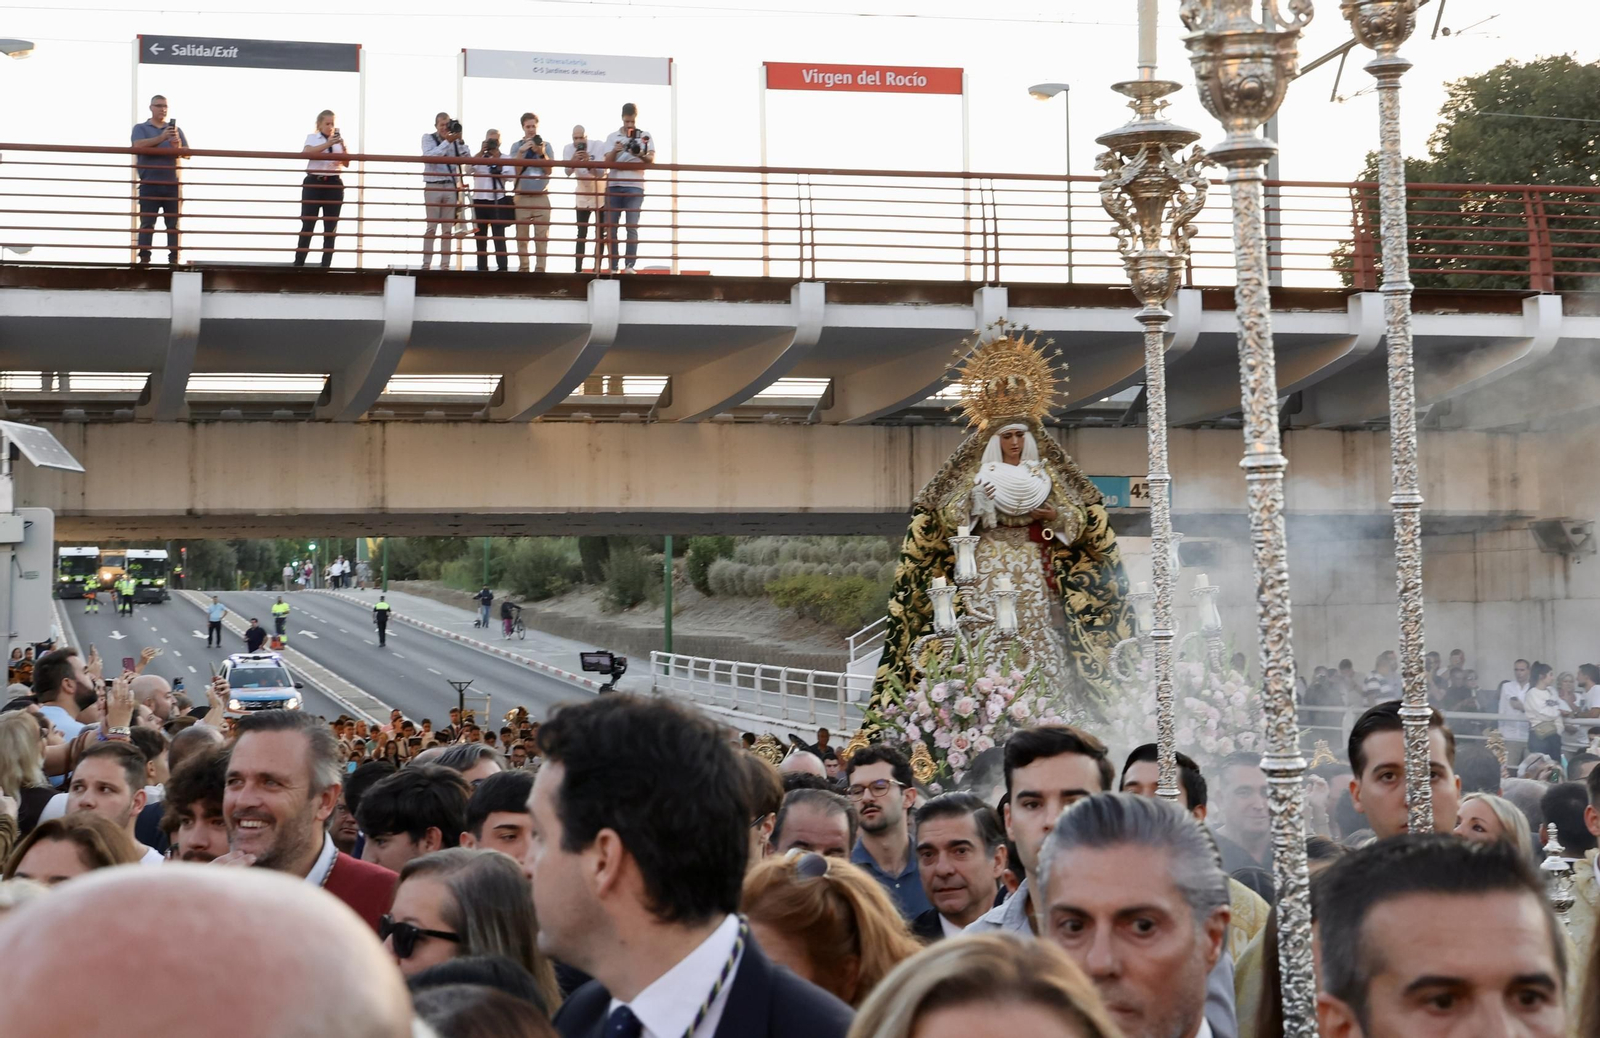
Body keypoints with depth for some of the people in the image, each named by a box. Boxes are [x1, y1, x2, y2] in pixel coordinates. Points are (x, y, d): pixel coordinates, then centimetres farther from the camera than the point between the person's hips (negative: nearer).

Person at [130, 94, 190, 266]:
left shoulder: (176, 130, 18)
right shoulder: (141, 128, 11)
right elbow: (138, 146, -10)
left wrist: (178, 147, -12)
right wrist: (161, 138, -20)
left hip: (172, 185, 2)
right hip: (149, 185, -2)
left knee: (174, 224, -1)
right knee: (147, 224, -6)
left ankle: (174, 259, -2)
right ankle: (144, 258, -8)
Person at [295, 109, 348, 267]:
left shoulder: (339, 139, 10)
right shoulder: (312, 137, 4)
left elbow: (346, 164, 6)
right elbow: (307, 153, -16)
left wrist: (343, 146, -11)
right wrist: (328, 144, -25)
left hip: (334, 184, 2)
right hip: (313, 183, -2)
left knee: (330, 227, 2)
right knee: (308, 224, -4)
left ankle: (326, 266, 6)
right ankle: (298, 264, 0)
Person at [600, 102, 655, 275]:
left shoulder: (645, 137, 8)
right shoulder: (612, 137, 12)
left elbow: (651, 160, -3)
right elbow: (607, 161, 2)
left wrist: (641, 155, -24)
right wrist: (614, 151, -19)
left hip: (634, 187, -2)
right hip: (614, 185, 2)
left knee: (632, 227, -9)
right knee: (611, 227, -1)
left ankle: (630, 265, -10)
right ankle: (613, 267, 2)